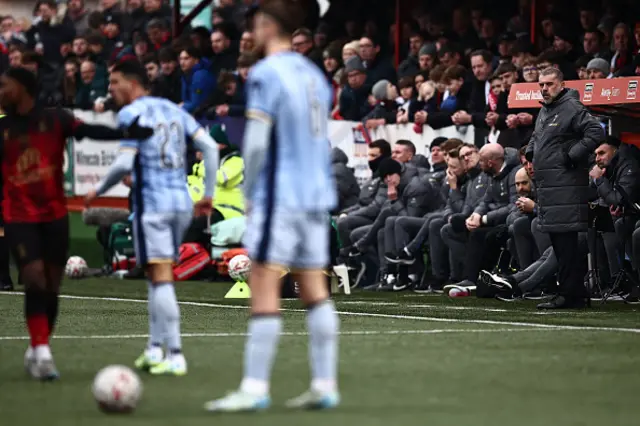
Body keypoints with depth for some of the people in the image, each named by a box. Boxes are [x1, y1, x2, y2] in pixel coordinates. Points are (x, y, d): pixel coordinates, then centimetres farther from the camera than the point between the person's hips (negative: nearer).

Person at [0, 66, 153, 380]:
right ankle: (41, 352, -15)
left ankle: (36, 352, 21)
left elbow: (90, 131, -16)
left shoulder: (54, 120, -2)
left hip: (54, 215, 1)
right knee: (35, 280, -15)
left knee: (52, 285, 6)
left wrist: (127, 133, -31)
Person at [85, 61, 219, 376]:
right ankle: (155, 348, 17)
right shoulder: (173, 110, 14)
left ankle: (175, 356, -15)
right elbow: (209, 146, 9)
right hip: (181, 202, 7)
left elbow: (124, 163, -15)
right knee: (158, 276, 17)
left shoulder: (131, 113, -5)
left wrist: (98, 190, 0)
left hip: (152, 203, -7)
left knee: (161, 277, -9)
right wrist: (208, 195, 13)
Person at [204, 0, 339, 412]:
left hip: (278, 194, -8)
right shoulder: (313, 73, 14)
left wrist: (249, 190, -3)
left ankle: (255, 388, -10)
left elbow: (256, 142, -15)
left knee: (264, 287, -7)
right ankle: (325, 385, 9)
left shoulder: (266, 73, -10)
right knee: (314, 289, 9)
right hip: (316, 194, 8)